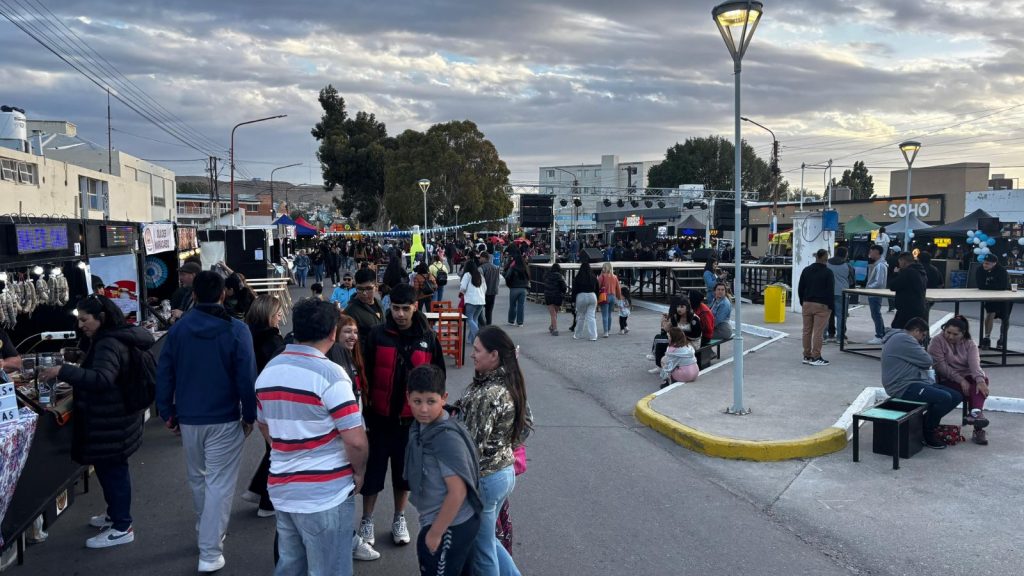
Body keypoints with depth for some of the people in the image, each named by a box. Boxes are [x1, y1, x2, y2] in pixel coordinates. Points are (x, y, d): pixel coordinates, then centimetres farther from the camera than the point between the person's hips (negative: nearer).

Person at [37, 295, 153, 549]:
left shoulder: (109, 344, -21)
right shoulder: (112, 339, 12)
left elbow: (102, 379, -35)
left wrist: (63, 371, -36)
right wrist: (75, 386, 18)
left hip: (111, 422, -10)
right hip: (112, 417, 10)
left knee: (112, 470, -1)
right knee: (110, 468, 20)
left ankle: (122, 528, 9)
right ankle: (115, 514, 35)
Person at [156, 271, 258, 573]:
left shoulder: (178, 328, -1)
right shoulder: (236, 329, -12)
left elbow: (164, 375, 2)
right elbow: (247, 377, -13)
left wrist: (168, 412, 12)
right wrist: (249, 415, -2)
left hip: (188, 418, 4)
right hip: (224, 420, -4)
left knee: (197, 478, 23)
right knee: (219, 484, 1)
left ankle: (207, 531, 41)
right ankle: (210, 553, 2)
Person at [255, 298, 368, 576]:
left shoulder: (268, 371, 6)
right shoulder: (330, 374, -18)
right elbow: (355, 439, -20)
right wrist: (359, 472, -3)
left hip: (282, 487, 7)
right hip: (326, 493, -7)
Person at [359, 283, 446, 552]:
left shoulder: (427, 338, -2)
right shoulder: (377, 334, -7)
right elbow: (365, 374, -5)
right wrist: (365, 410, -6)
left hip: (412, 418, 2)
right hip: (380, 417, -1)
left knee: (405, 469, 15)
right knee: (373, 469, 7)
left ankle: (399, 519, 33)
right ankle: (367, 520, 25)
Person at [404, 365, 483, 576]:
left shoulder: (447, 438, -25)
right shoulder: (422, 427, 1)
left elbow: (457, 491, -25)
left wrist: (435, 533, -17)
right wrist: (431, 527, 15)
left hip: (451, 526, -8)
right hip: (440, 521, 9)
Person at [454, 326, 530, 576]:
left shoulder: (486, 395, -26)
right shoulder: (511, 385, 0)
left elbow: (473, 445, -24)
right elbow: (527, 424, 10)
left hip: (484, 477, -9)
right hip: (506, 470, 9)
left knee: (481, 547, 12)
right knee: (486, 538, 26)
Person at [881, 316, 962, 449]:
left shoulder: (901, 338, 22)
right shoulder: (903, 339, -15)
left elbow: (922, 363, 23)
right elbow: (927, 361, -15)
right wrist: (924, 353, 7)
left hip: (910, 383, 11)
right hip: (903, 387, -11)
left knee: (956, 396, 5)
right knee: (944, 398, -28)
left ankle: (927, 422, 13)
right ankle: (928, 433, -7)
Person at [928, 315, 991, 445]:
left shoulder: (969, 344, 6)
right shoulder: (937, 342, -4)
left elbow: (974, 363, -13)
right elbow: (941, 366, -14)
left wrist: (980, 380, -32)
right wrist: (960, 380, -23)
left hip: (967, 378, 4)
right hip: (947, 381, -4)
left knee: (983, 379, -29)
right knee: (975, 390, -28)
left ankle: (975, 413, -44)